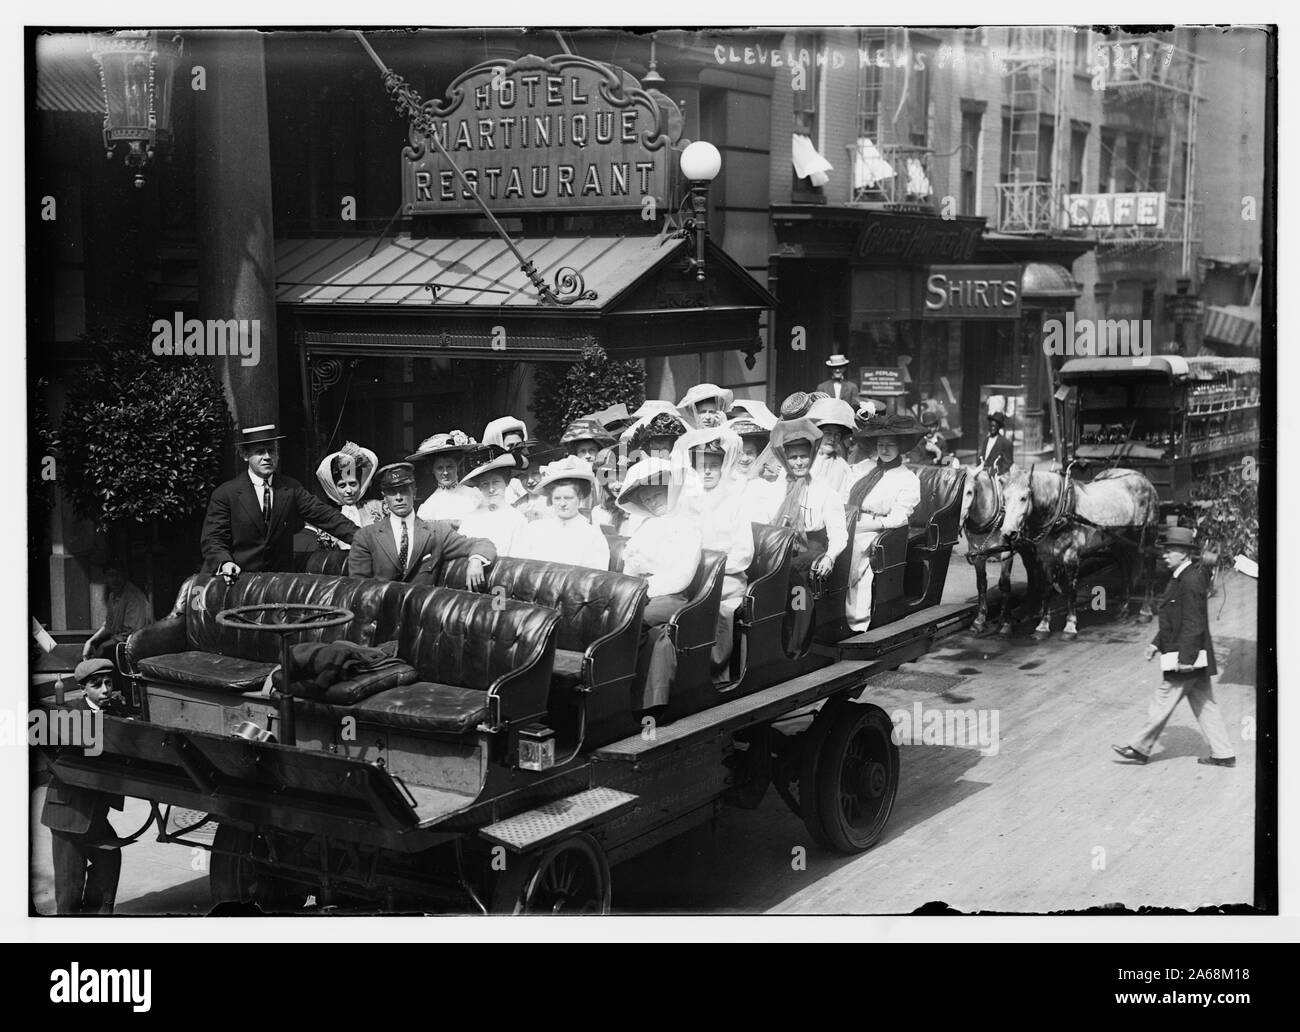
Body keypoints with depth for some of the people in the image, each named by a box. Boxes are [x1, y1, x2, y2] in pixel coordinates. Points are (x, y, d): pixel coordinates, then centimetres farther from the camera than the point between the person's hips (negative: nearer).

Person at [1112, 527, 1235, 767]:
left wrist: (1185, 658, -23)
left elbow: (1194, 623, -22)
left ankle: (1140, 749, 10)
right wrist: (1156, 643, 21)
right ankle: (1223, 754, 15)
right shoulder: (1181, 578, 13)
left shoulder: (1190, 580, -19)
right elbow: (1173, 619, 22)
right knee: (1204, 705, 12)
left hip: (1186, 657, -10)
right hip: (1195, 657, 10)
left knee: (1163, 702, 0)